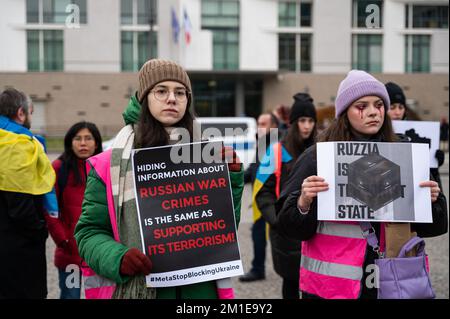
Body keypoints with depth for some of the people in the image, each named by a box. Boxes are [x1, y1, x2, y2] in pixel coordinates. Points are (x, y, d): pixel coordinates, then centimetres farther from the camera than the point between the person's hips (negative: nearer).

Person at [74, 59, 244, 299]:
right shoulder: (113, 163, -3)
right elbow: (90, 231, -2)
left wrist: (232, 179, -8)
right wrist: (117, 258, -20)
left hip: (200, 287, 3)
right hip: (137, 287, -2)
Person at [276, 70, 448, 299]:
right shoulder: (318, 157, -6)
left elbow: (431, 225, 8)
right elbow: (289, 225, -8)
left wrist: (431, 201, -11)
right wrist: (304, 203, -27)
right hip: (330, 285, -3)